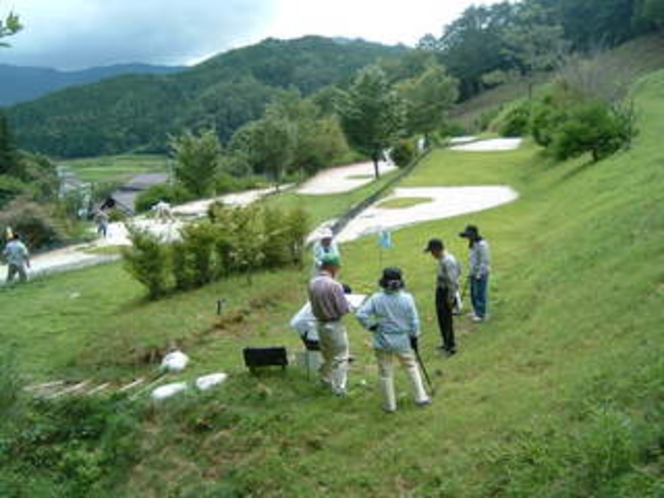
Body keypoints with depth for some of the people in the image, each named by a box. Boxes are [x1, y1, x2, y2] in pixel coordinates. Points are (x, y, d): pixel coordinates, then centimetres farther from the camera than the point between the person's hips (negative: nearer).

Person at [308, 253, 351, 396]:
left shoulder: (312, 283, -4)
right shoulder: (334, 285, -25)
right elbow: (343, 309, -20)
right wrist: (348, 305, 0)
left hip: (320, 323, 7)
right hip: (334, 325, -7)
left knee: (327, 354, 27)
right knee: (340, 357, 7)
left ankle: (326, 378, 43)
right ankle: (339, 388, 13)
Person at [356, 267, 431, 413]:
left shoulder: (376, 298, -13)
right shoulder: (407, 298, -12)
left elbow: (361, 314, -18)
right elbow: (414, 322, -6)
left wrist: (371, 326, -2)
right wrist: (414, 338, 7)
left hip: (382, 342, 0)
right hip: (403, 341, 1)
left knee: (386, 373, 12)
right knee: (412, 367, 21)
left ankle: (389, 405, 23)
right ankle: (421, 397, 30)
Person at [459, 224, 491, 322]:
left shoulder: (482, 244, -20)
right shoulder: (473, 244, 10)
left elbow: (484, 261, -20)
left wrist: (478, 275, -19)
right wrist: (470, 272, 16)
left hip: (480, 274, -9)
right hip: (474, 274, 9)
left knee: (480, 294, -2)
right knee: (473, 293, 16)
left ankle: (481, 315, 8)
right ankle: (476, 311, 29)